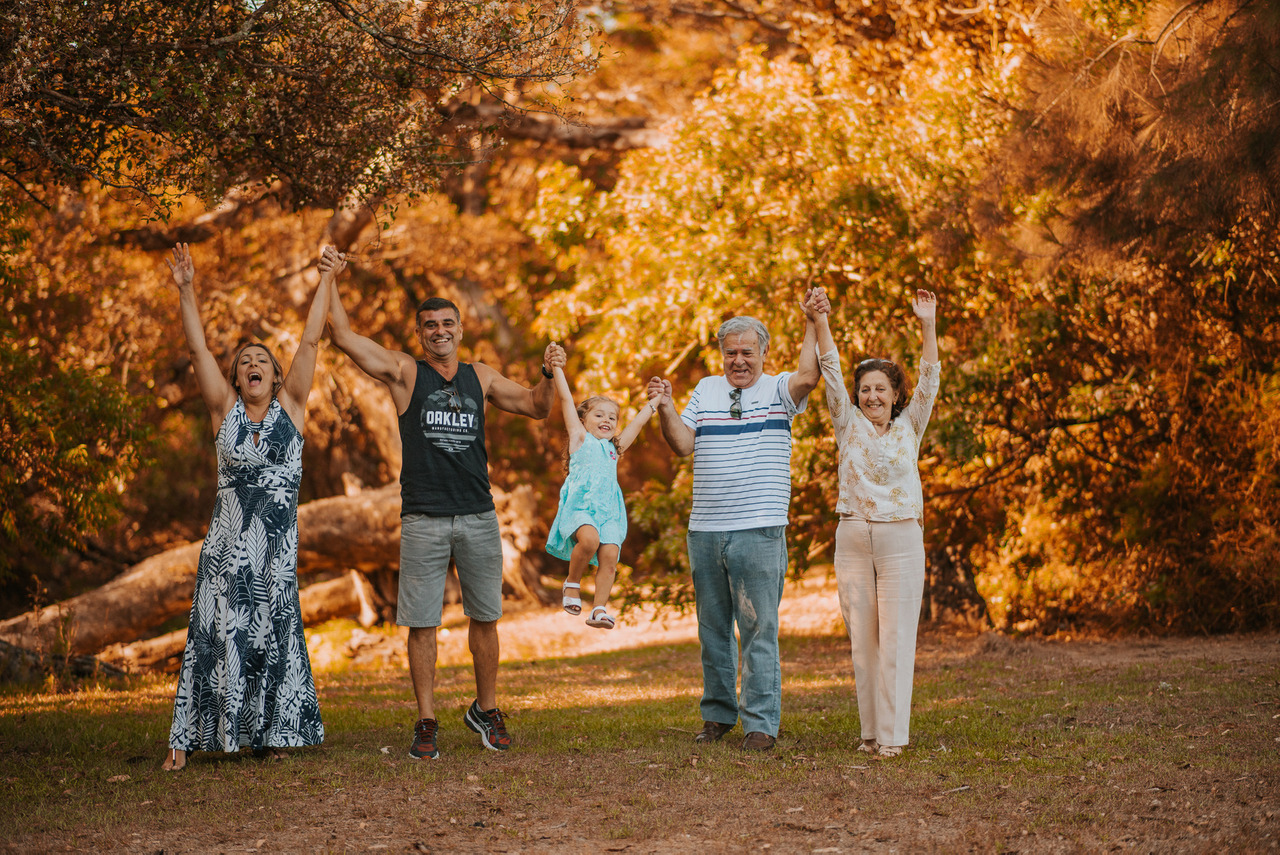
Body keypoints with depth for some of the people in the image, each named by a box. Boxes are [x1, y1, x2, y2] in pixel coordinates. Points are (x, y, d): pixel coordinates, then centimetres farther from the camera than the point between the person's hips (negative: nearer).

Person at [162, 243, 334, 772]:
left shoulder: (290, 406, 6)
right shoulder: (225, 409, 6)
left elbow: (310, 341, 3)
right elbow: (198, 351, -1)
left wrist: (325, 282, 1)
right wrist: (186, 292, -9)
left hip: (277, 546, 1)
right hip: (227, 544, -1)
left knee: (274, 635, 4)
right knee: (216, 635, -4)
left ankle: (269, 734, 12)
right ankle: (186, 739, -4)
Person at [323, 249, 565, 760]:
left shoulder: (480, 377, 13)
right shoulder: (405, 373, 4)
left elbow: (536, 408, 19)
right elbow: (342, 335, -3)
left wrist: (548, 376, 0)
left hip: (478, 516, 3)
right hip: (423, 520, -2)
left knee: (484, 618, 8)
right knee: (422, 622, -1)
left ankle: (486, 712, 22)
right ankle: (426, 723, 6)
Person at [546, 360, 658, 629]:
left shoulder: (614, 447, 26)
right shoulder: (580, 438, 14)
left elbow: (638, 422, 35)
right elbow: (566, 399, 11)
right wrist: (556, 367, 9)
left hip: (608, 508, 5)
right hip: (580, 504, -5)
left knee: (610, 556, -14)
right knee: (589, 539, -31)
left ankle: (599, 609, -10)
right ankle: (572, 584, -8)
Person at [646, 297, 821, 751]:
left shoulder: (777, 391, 4)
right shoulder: (706, 390, 14)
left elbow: (808, 376, -17)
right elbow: (683, 444, 7)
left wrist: (812, 324, -16)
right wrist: (665, 409, -8)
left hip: (759, 531, -4)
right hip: (705, 530, 4)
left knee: (759, 628, -5)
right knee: (713, 627, 11)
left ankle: (761, 722, -3)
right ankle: (718, 713, 22)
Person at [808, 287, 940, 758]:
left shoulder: (909, 428, 7)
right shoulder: (849, 426, 9)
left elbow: (929, 381, -1)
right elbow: (831, 374, 0)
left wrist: (928, 325, -11)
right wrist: (820, 324, -12)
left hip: (901, 539, -2)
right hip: (853, 538, 2)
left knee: (896, 638, -4)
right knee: (862, 639, 4)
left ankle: (893, 734, -4)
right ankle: (871, 730, 11)